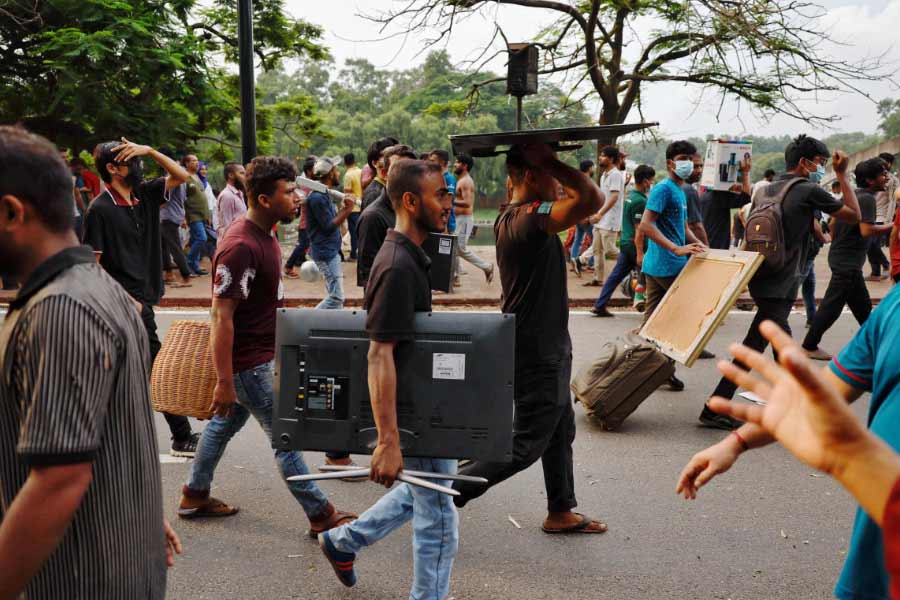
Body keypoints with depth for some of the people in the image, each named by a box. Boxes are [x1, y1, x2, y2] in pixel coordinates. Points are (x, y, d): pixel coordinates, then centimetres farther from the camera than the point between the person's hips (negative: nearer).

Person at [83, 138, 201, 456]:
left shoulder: (144, 194, 7)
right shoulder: (100, 209, -13)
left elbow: (181, 176, 8)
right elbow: (92, 262, -13)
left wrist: (150, 151, -5)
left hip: (141, 297, 8)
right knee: (160, 370, -4)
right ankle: (182, 437, 6)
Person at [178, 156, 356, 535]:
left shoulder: (263, 234, 7)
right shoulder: (241, 247, -25)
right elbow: (221, 315, -26)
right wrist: (224, 381, -25)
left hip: (259, 354, 10)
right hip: (249, 362, -10)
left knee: (225, 422, 20)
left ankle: (195, 496, 35)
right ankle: (321, 516, 9)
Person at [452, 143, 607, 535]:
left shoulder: (509, 216, 6)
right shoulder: (531, 218, -25)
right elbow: (593, 198, -37)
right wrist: (550, 162, -25)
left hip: (545, 348, 10)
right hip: (538, 353, -10)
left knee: (560, 432, 20)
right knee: (526, 444, 0)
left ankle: (560, 513, 32)